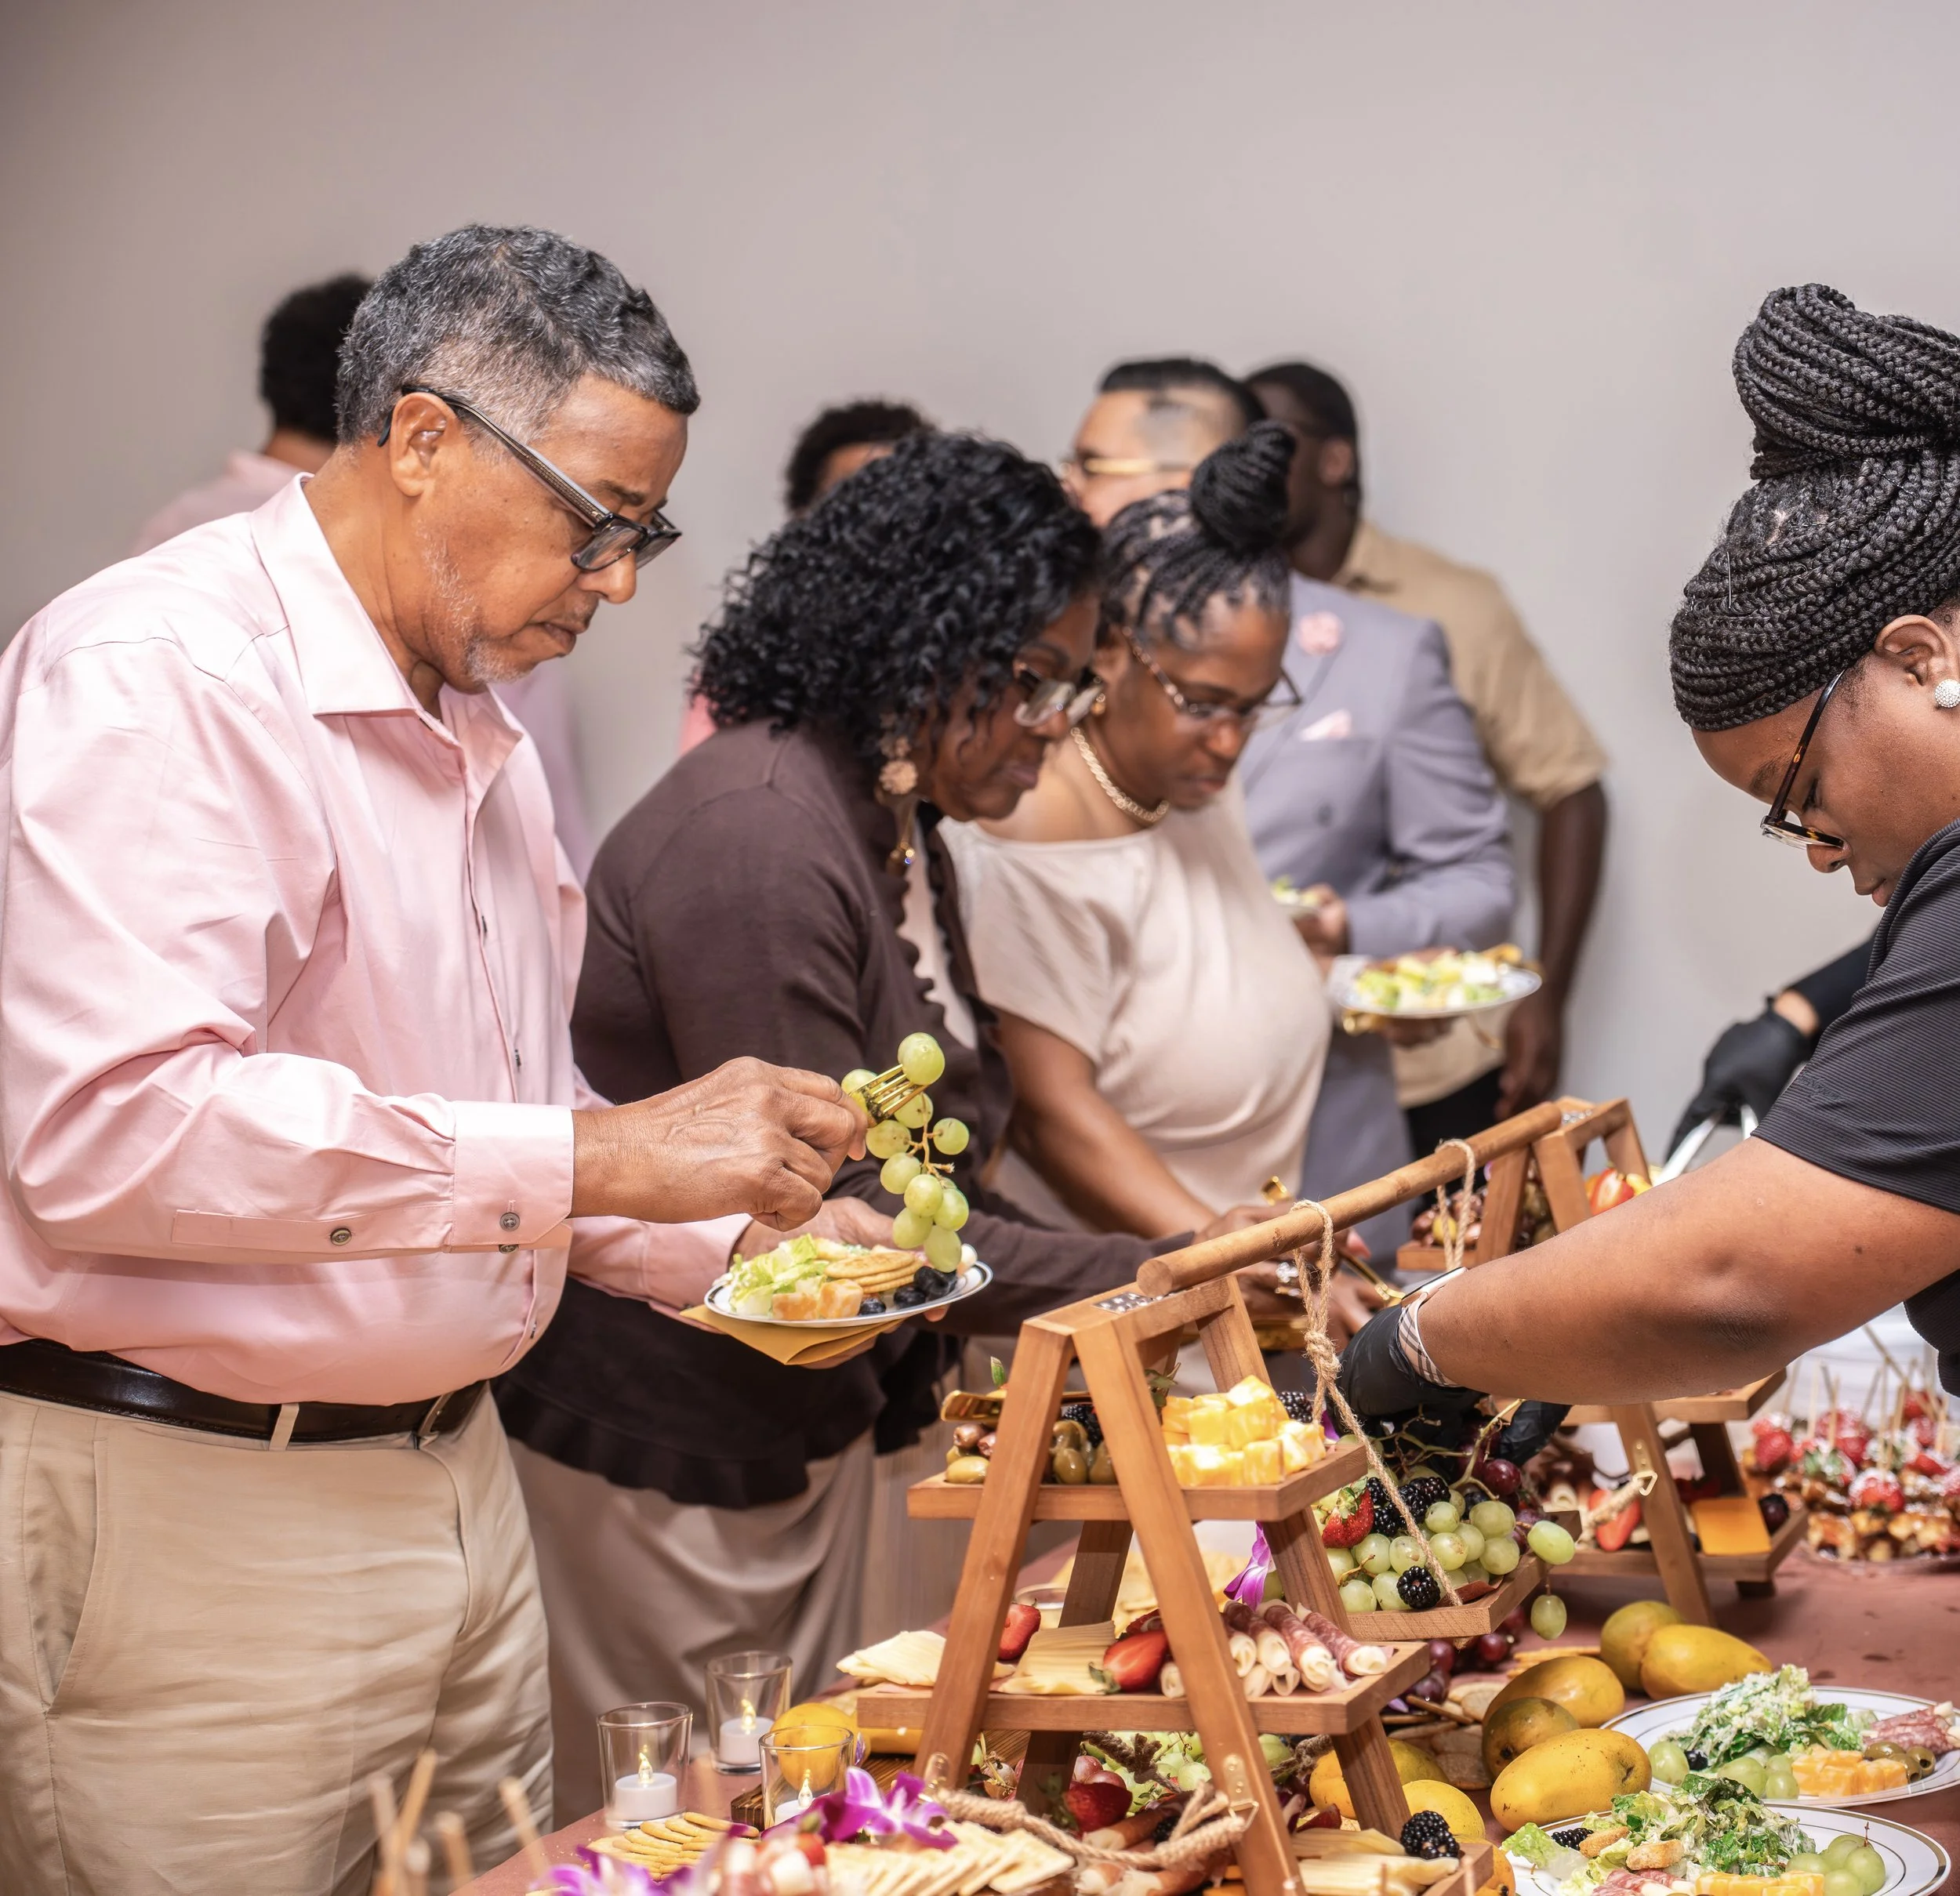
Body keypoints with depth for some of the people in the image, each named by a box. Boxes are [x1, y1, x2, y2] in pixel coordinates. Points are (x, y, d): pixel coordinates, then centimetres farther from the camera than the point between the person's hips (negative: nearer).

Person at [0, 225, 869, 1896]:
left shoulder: (483, 733, 15)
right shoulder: (153, 674, -15)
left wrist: (729, 1237, 7)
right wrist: (595, 1159, -27)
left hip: (457, 1483, 9)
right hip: (186, 1520, -9)